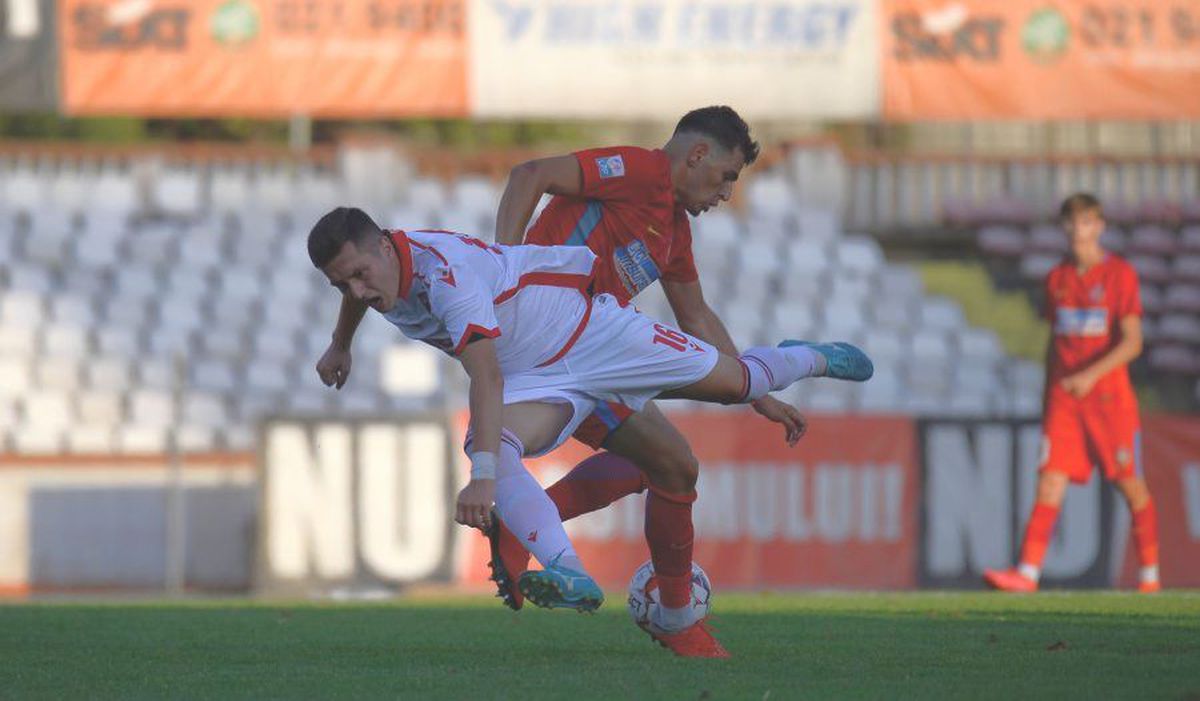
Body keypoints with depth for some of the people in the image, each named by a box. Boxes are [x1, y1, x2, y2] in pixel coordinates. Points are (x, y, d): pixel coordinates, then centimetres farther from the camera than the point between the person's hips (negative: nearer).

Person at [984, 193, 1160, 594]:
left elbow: (1132, 343, -11)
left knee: (1131, 485, 2)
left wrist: (1091, 375, -23)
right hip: (1064, 396, 4)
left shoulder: (1120, 274, -4)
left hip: (1109, 392, -4)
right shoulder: (1058, 279, 11)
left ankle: (1150, 576, 15)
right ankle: (1028, 573, -16)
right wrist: (1047, 396, 17)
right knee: (1050, 482, -8)